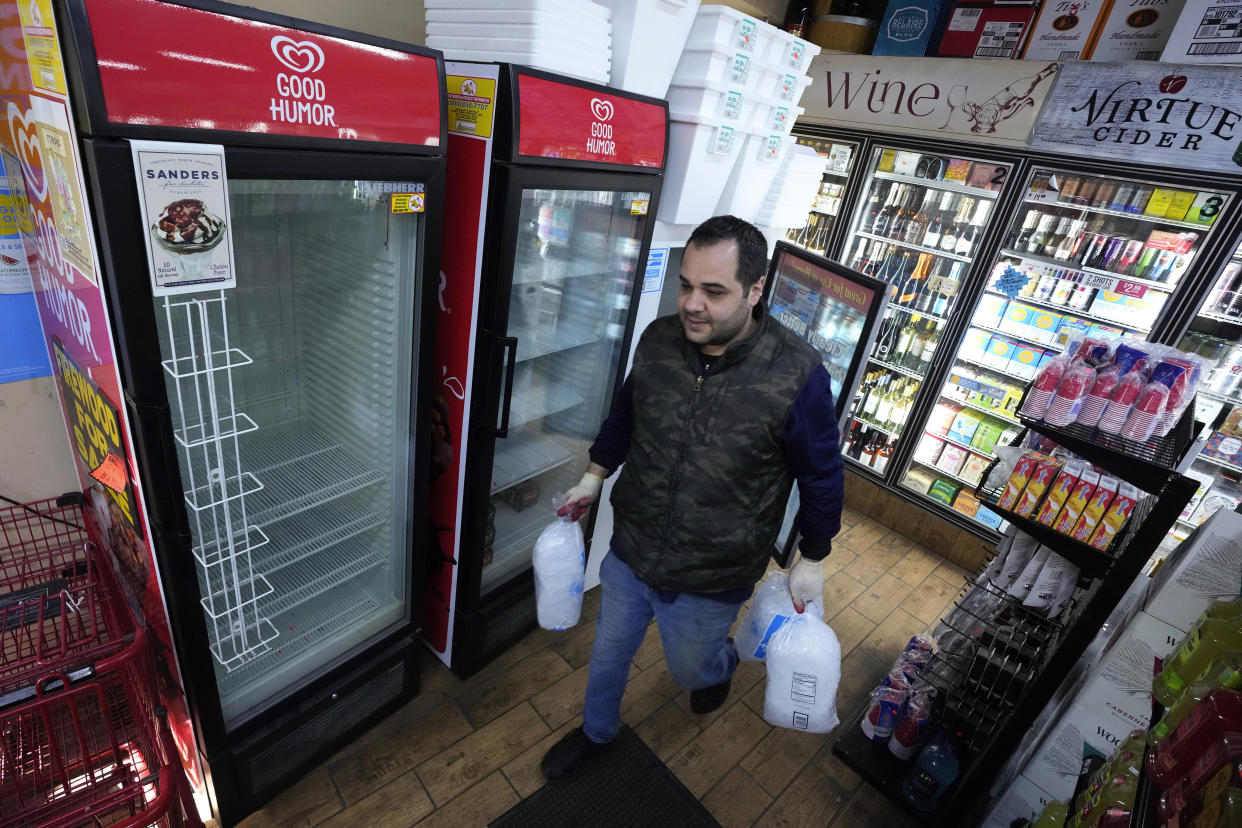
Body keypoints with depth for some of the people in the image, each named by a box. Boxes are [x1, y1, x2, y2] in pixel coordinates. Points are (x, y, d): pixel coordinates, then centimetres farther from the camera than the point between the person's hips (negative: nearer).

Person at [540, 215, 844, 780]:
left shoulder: (797, 374, -24)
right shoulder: (658, 340, -12)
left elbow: (821, 477, -9)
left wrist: (812, 560, 0)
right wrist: (594, 478, 11)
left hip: (711, 580, -3)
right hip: (629, 554, 4)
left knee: (690, 669, 25)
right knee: (608, 655, 24)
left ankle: (721, 662, 63)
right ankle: (596, 733, 57)